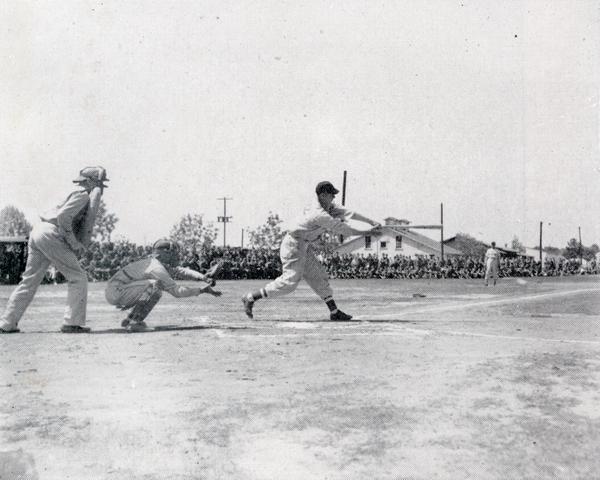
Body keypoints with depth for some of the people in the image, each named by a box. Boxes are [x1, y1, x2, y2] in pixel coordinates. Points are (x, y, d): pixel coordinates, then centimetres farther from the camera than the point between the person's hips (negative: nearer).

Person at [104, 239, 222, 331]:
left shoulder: (161, 264, 12)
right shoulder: (156, 268, -17)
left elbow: (180, 271, 14)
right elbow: (177, 291, -18)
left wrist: (203, 277, 0)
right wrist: (202, 290, -11)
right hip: (115, 293, -10)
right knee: (154, 285, -23)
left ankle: (129, 320, 14)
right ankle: (134, 322, -16)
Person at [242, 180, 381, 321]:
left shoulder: (329, 207, 4)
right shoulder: (320, 214, -24)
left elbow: (348, 213, 5)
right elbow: (341, 228, -22)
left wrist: (371, 222, 0)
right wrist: (368, 232, -16)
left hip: (304, 247, 10)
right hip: (293, 245, -10)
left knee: (319, 277, 8)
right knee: (290, 281, -12)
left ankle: (334, 311, 12)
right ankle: (251, 297, -5)